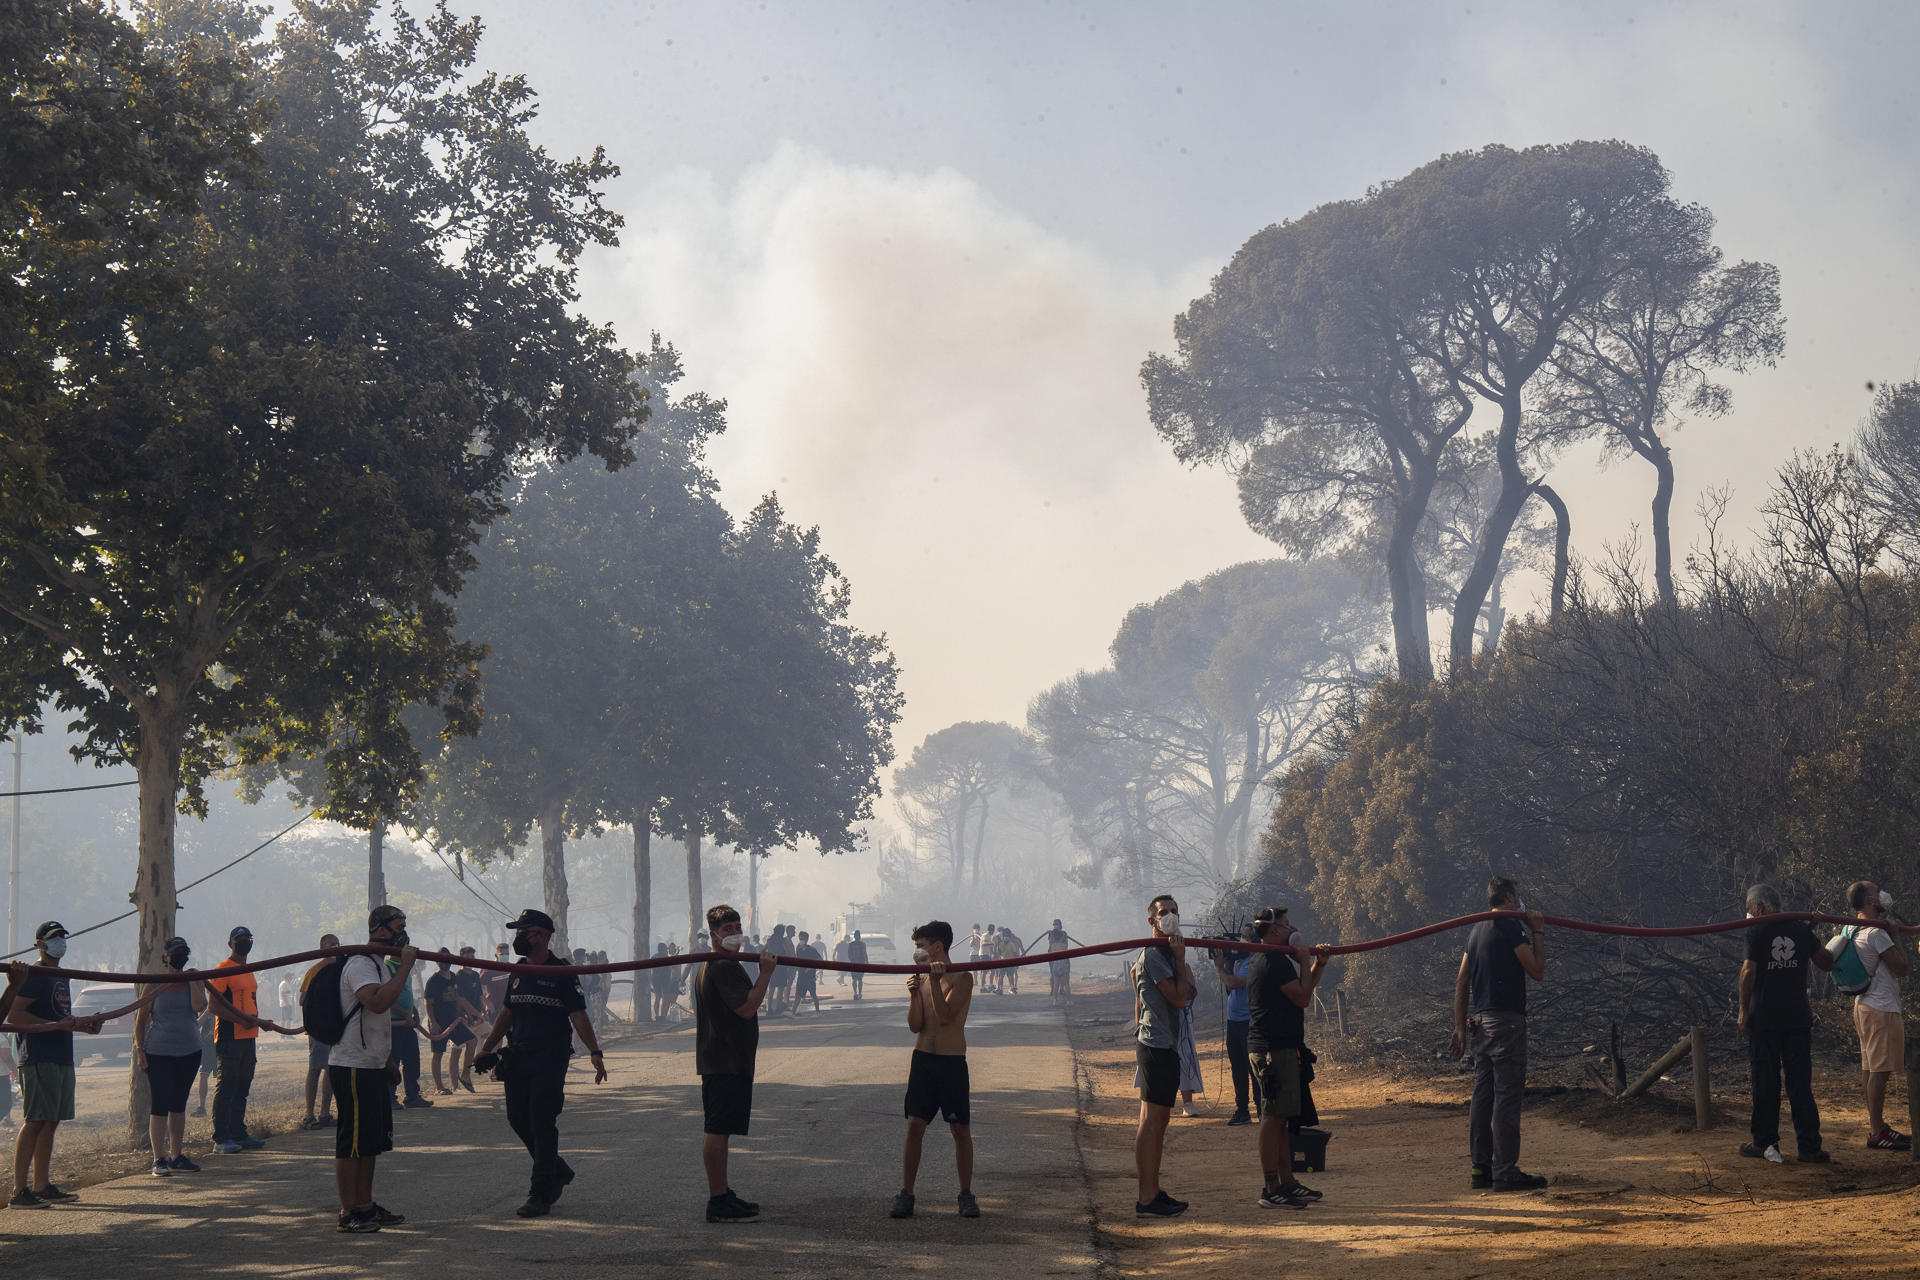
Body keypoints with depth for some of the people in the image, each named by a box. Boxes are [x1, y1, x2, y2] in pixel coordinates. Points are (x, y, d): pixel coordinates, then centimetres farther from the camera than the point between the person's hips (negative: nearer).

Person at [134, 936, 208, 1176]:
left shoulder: (195, 981, 5)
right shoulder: (155, 985, -2)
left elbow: (199, 1007, -14)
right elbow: (141, 1019, 0)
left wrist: (192, 981, -11)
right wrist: (140, 1051, -6)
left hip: (189, 1052, 3)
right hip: (159, 1053, -3)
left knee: (179, 1104, 12)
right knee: (160, 1104, -6)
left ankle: (177, 1156, 20)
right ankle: (159, 1160, -4)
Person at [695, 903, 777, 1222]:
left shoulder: (708, 966, 20)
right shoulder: (725, 968, -16)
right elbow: (746, 1007, -23)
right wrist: (766, 973, -18)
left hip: (714, 1061, 12)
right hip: (728, 1061, -12)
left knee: (716, 1129, 15)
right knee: (717, 1130, -10)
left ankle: (722, 1195, 24)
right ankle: (718, 1202, -10)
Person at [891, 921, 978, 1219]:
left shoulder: (961, 979, -7)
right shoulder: (921, 979, 9)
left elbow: (945, 1016, -19)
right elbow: (915, 1025, 3)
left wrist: (935, 982, -24)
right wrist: (914, 995, -10)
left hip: (952, 1062, -4)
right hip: (923, 1058, 4)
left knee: (961, 1130, 2)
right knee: (914, 1126, -1)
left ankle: (966, 1195, 12)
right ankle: (906, 1194, 3)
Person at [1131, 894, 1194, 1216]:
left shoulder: (1164, 952, 19)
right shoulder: (1153, 954, -14)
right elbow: (1179, 998, -20)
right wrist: (1180, 959, -16)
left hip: (1165, 1046, 11)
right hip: (1157, 1046, -11)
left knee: (1158, 1120, 13)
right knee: (1151, 1121, -10)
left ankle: (1154, 1191, 18)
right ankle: (1147, 1197, -10)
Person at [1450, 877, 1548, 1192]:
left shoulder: (1477, 931, 16)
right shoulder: (1511, 928, -9)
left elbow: (1461, 983, 17)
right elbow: (1537, 972, -7)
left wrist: (1460, 1026, 20)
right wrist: (1538, 933, 2)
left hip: (1479, 1021, 9)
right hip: (1506, 1020, -9)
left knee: (1483, 1094, 10)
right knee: (1507, 1094, -7)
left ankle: (1481, 1167, 13)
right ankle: (1505, 1171, -9)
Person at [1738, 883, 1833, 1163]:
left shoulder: (1756, 931, -6)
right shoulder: (1801, 930, 4)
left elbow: (1749, 972, -13)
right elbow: (1826, 962, 10)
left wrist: (1743, 1010, -4)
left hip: (1764, 1017, -3)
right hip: (1798, 1018, 3)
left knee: (1765, 1082, 7)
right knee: (1800, 1083, 4)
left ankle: (1765, 1142, 13)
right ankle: (1809, 1147, 1)